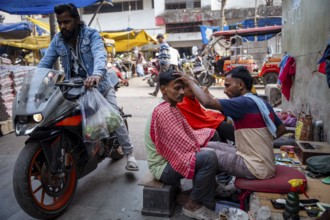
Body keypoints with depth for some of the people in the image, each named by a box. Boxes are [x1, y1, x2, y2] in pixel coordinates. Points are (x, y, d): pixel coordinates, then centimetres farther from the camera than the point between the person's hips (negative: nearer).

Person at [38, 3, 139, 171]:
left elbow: (100, 55, -32)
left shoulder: (91, 35, -12)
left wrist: (97, 74, -53)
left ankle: (129, 154, -1)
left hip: (98, 85, -4)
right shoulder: (57, 40, 1)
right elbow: (45, 63, -1)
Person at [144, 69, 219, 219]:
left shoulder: (171, 108, 8)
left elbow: (188, 135, 11)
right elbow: (184, 146, -26)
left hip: (170, 160, 10)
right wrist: (203, 150, -11)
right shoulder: (164, 111, -24)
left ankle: (205, 201, 13)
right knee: (210, 157, -25)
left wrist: (210, 133, 1)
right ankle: (192, 205, -6)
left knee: (211, 149, 10)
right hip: (163, 167, -10)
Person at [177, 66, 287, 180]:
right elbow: (281, 129, 19)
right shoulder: (263, 103, 8)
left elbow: (207, 102, -30)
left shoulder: (245, 103, -19)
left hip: (256, 169, -9)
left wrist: (190, 81, -15)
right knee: (211, 146, 11)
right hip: (264, 164, 9)